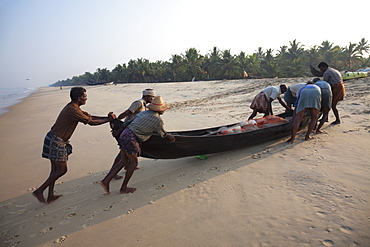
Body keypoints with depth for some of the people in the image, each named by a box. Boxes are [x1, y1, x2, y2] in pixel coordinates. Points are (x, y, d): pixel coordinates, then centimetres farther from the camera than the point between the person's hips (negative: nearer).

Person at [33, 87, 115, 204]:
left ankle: (50, 196, 23)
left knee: (55, 169, 14)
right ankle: (39, 191, 6)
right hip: (56, 141, -10)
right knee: (62, 169, -4)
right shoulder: (73, 110, -21)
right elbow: (91, 122, -17)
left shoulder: (73, 108, 11)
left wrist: (107, 117, 2)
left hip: (54, 140, 10)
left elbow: (89, 116, 12)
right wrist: (108, 119, -7)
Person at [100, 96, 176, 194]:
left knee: (123, 162, 16)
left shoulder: (144, 112, 17)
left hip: (124, 134, 8)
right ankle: (123, 188, 19)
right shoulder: (158, 120, -6)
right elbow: (163, 134, 9)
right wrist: (170, 136, 30)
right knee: (133, 163, 9)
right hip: (131, 139, -8)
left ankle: (105, 181, 16)